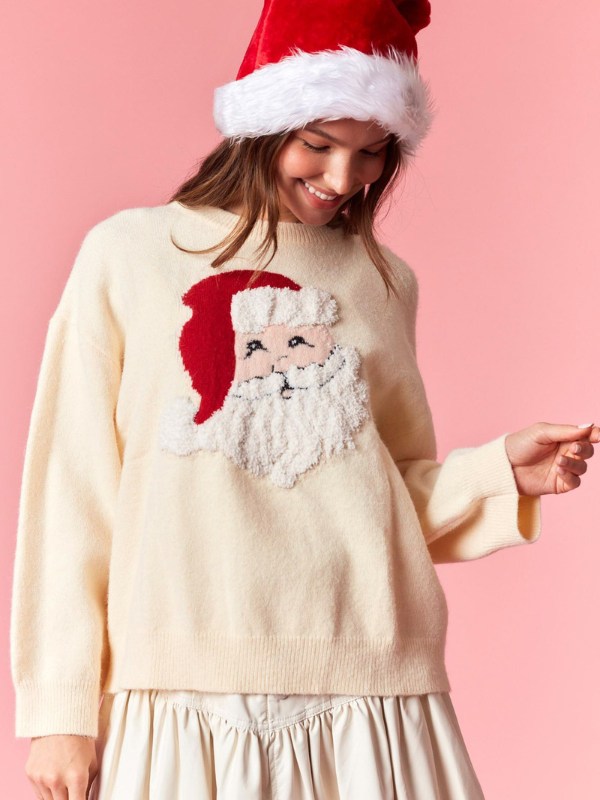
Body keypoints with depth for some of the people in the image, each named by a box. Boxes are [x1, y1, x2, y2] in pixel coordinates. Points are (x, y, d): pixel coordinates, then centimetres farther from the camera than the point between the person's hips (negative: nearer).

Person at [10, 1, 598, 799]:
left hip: (372, 696, 3)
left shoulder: (384, 282, 12)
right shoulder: (128, 254, 3)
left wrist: (499, 470, -2)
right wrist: (61, 707, -1)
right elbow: (73, 492, 2)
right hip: (183, 692, -2)